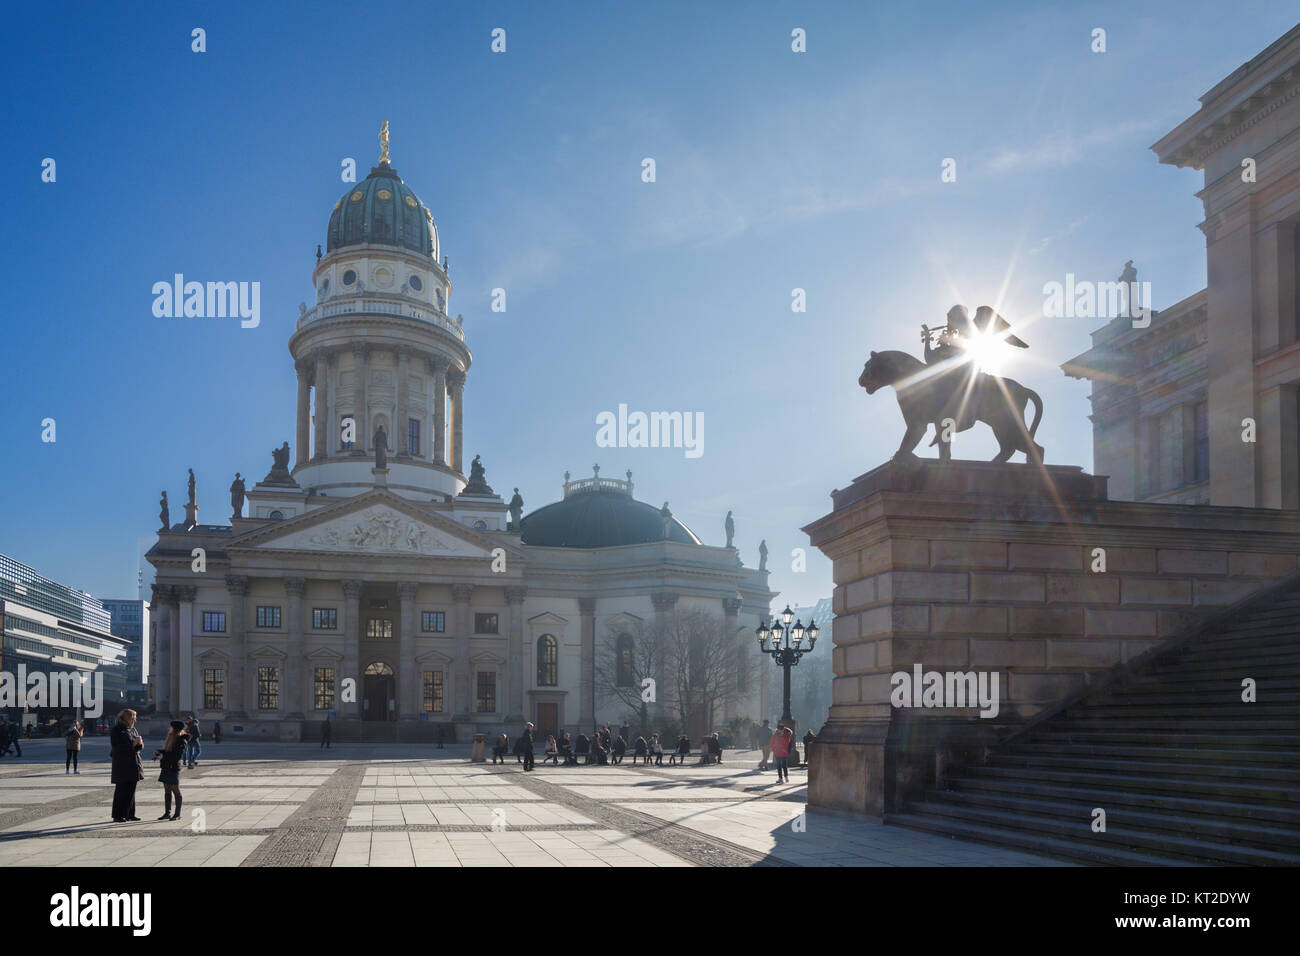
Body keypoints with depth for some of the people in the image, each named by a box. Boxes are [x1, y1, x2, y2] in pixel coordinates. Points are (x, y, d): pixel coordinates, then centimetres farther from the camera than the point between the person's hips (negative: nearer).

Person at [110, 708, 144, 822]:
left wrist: (140, 743, -8)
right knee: (121, 790, -6)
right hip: (121, 765, -7)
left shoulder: (133, 729, 15)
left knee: (131, 790, 8)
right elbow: (117, 747, -16)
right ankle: (117, 816, -2)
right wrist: (132, 744, -20)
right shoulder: (116, 730, -6)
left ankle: (129, 814, 14)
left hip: (133, 765, 7)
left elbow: (140, 746, 15)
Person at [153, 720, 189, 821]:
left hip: (174, 768, -8)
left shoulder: (182, 741, -13)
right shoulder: (171, 739, 14)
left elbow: (178, 755, -21)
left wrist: (163, 756, -20)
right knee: (167, 791, 10)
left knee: (175, 790, -3)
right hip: (166, 768, 8)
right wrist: (159, 752, 6)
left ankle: (178, 814, 2)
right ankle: (167, 813, 15)